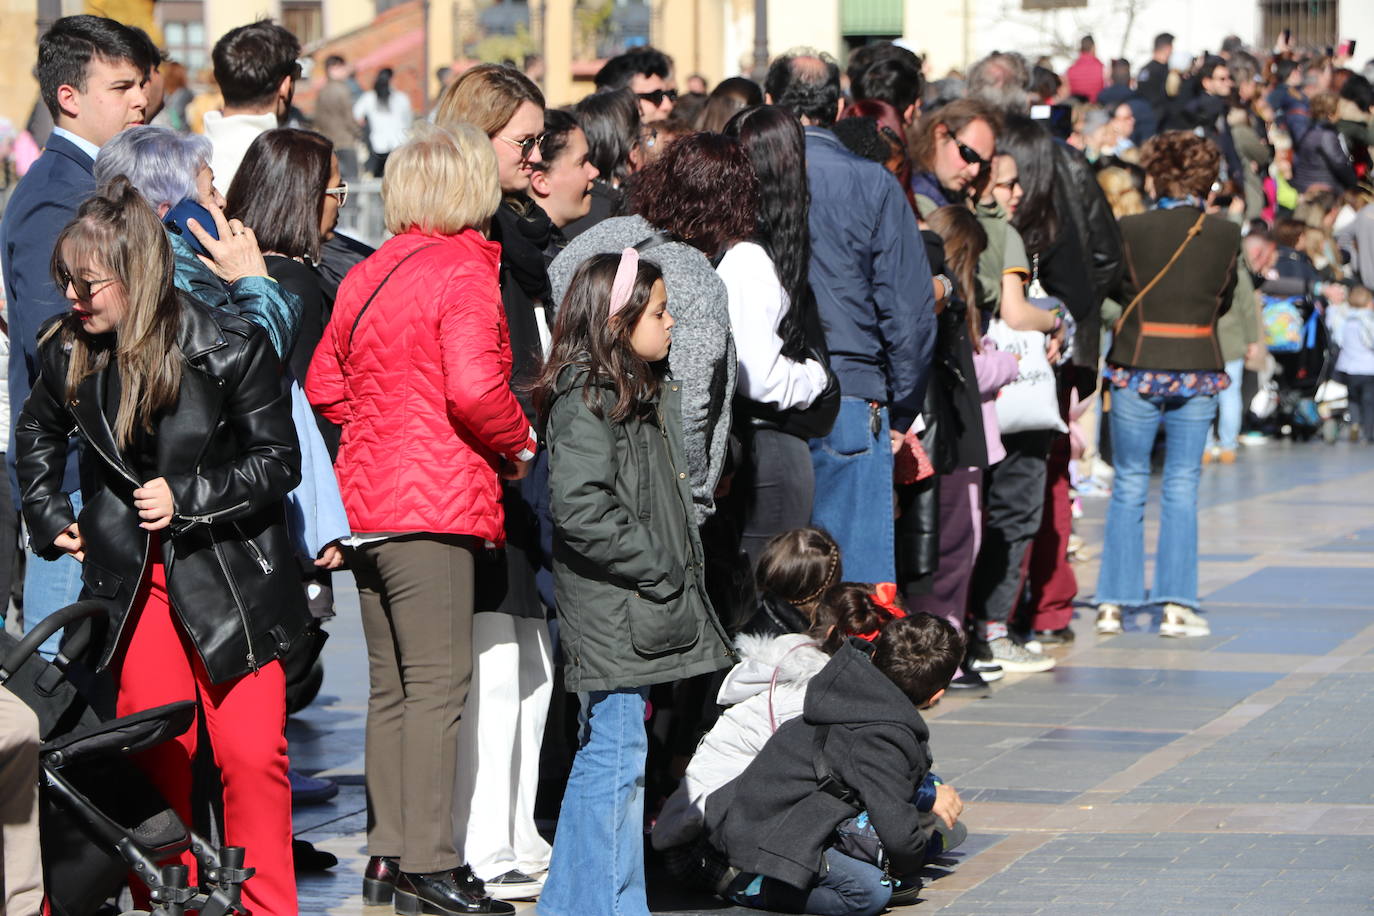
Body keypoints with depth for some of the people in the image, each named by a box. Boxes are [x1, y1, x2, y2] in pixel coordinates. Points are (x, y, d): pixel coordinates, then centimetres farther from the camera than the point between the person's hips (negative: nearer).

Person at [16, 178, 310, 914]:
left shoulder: (230, 348, -14)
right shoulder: (70, 350, -2)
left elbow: (279, 462, -8)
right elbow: (37, 433, 20)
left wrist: (187, 497, -17)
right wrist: (48, 517, 13)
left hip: (230, 572, -3)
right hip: (133, 577, 3)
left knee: (251, 750, -7)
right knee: (157, 750, 4)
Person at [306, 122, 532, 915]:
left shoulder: (366, 276, 13)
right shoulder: (464, 273, -11)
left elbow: (325, 385, 16)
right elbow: (473, 388, -21)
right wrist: (519, 442, -5)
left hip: (367, 504, 8)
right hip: (437, 504, -8)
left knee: (392, 686, 13)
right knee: (437, 683, -7)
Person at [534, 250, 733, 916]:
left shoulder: (643, 391, 17)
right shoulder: (586, 400, -15)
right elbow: (580, 509, -24)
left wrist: (676, 572, 17)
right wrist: (657, 568, -18)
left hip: (645, 609, 10)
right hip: (612, 616, -10)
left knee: (601, 757, 15)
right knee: (618, 759, -7)